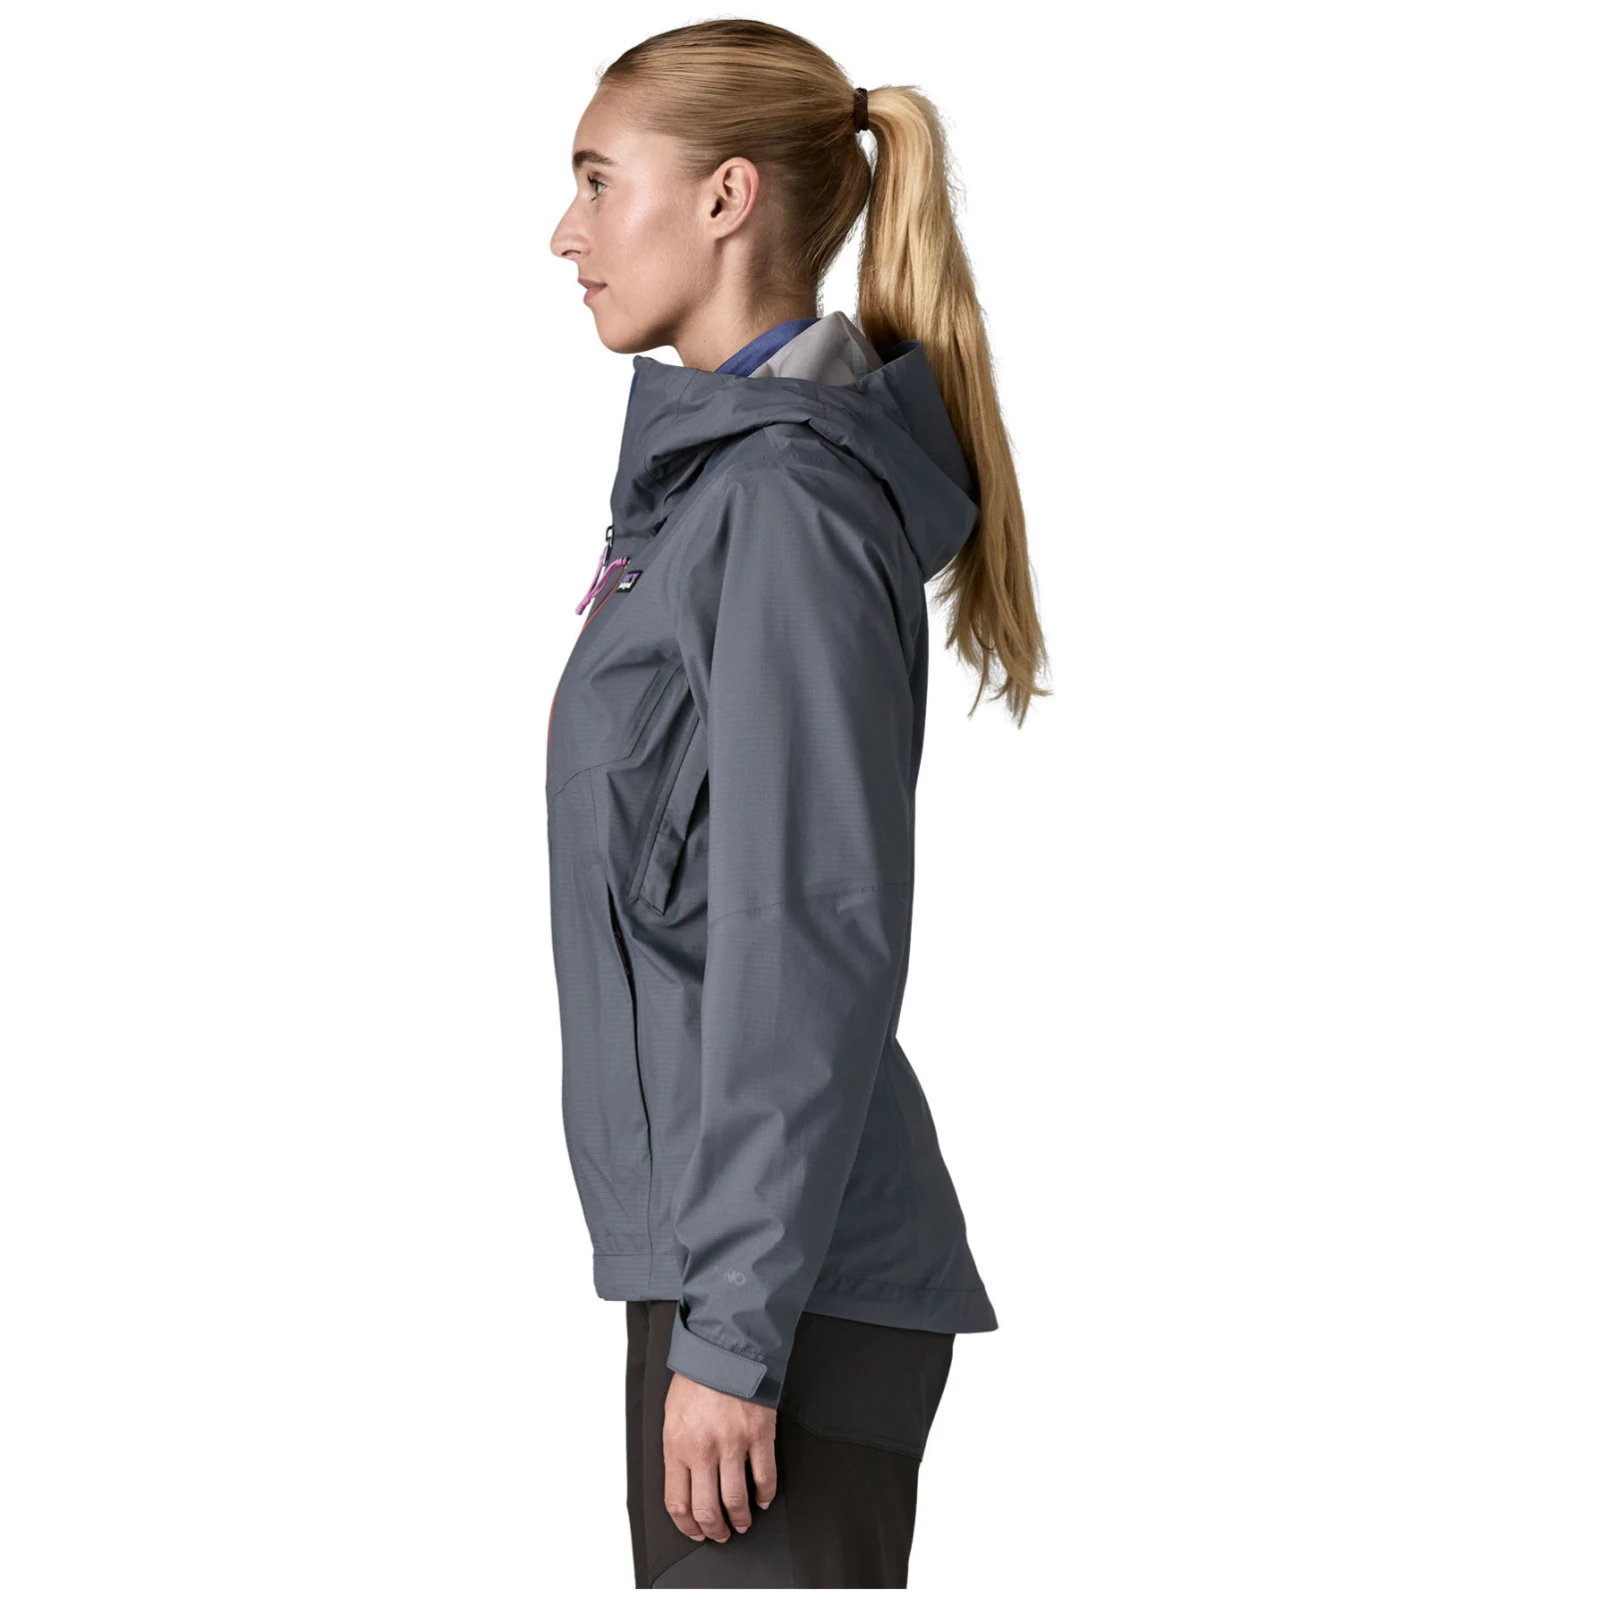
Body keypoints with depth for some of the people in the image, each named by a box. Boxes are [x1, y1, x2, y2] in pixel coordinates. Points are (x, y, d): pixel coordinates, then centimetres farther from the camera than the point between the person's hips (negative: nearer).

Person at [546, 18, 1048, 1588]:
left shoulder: (785, 503, -14)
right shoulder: (706, 474, 16)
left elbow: (814, 944, -20)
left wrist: (734, 1334, -20)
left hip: (789, 1283, -10)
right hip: (712, 1251, 10)